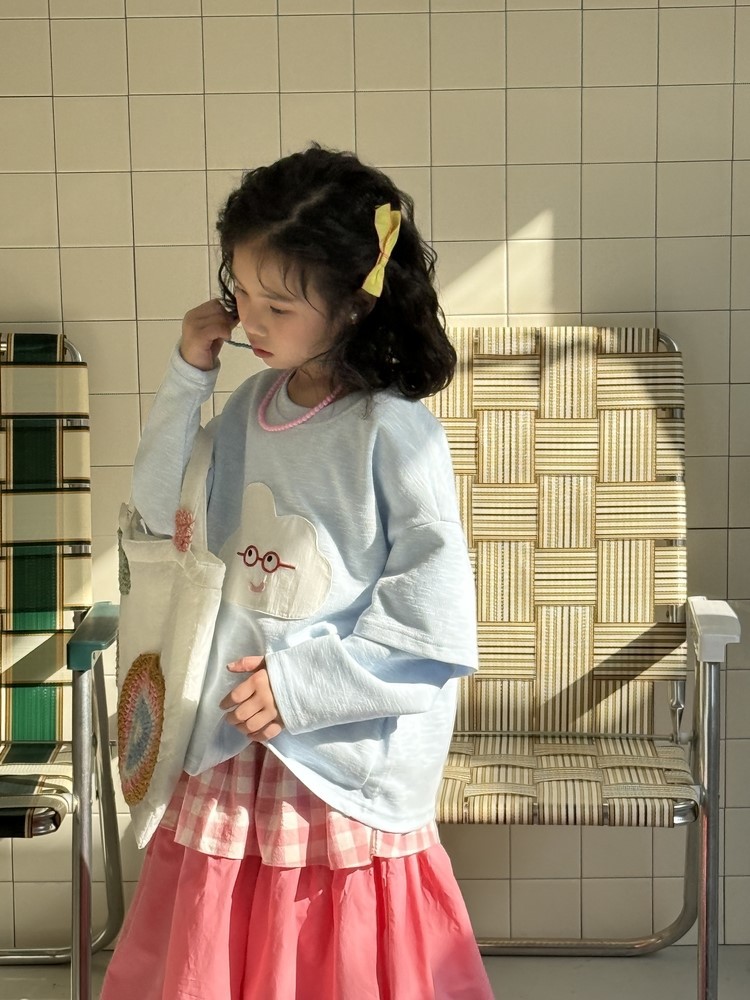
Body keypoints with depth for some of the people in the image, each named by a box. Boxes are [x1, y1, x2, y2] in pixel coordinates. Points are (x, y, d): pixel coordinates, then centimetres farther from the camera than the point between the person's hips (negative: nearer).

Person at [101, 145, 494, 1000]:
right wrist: (187, 377, 1)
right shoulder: (249, 408, 2)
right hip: (232, 745, 6)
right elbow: (159, 513, 12)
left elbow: (438, 630, -18)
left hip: (347, 761, -6)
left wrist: (301, 684, -16)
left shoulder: (393, 434, -17)